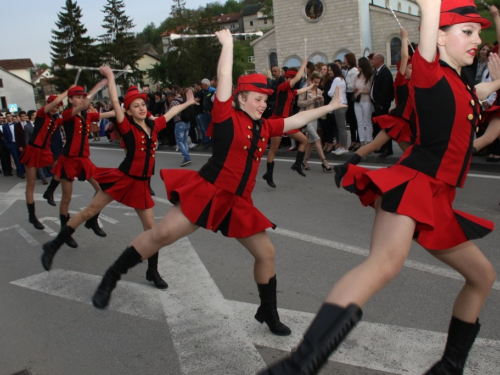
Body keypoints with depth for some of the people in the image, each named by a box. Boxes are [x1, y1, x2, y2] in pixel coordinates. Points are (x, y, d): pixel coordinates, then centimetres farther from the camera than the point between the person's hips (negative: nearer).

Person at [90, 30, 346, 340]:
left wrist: (329, 108, 23)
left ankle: (269, 313, 26)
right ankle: (112, 277, 8)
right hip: (206, 191, -6)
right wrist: (228, 42, 2)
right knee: (162, 235, -13)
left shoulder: (264, 127, 13)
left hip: (239, 203, 7)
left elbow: (296, 120, 20)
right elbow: (224, 76, -8)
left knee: (266, 253, 7)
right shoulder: (226, 117, -4)